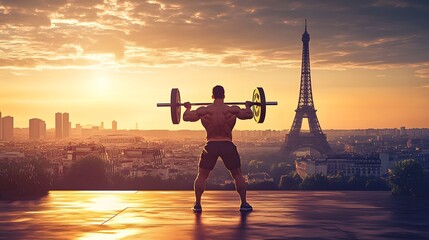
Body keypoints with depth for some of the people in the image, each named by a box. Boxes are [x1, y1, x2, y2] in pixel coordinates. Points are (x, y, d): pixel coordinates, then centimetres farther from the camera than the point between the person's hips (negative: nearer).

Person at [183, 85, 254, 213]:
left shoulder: (204, 111, -4)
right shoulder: (232, 110, -7)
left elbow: (186, 117, 4)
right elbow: (249, 115, 1)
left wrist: (188, 108, 25)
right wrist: (248, 106, 22)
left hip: (211, 146, 0)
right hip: (228, 146, 0)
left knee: (201, 176, 15)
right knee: (237, 175, 14)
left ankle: (197, 204, 12)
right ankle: (244, 203, 12)